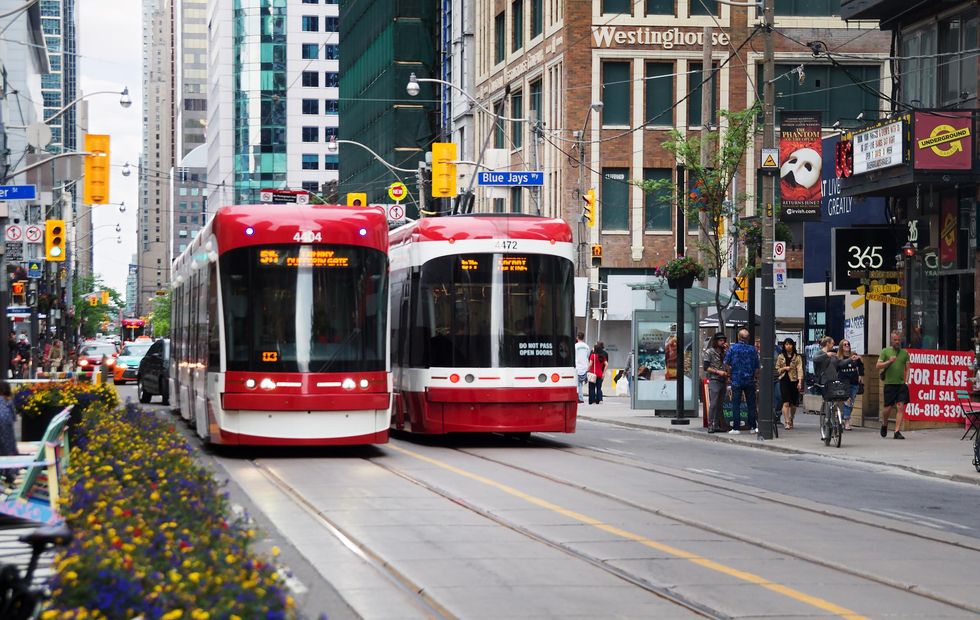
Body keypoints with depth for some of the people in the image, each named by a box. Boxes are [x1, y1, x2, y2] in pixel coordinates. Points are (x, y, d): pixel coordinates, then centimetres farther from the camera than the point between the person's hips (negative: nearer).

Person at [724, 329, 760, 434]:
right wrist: (756, 378, 13)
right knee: (751, 405, 10)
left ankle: (735, 428, 0)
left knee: (736, 405, 2)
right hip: (749, 380, 1)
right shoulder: (753, 349, -2)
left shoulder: (733, 348, -5)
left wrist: (730, 374, 8)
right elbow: (757, 367, 1)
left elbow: (726, 363, -6)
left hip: (736, 381, -1)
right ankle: (753, 427, 13)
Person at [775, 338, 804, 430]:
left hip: (794, 381, 0)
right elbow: (776, 370, 12)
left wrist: (800, 382, -16)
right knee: (786, 402, -11)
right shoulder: (781, 357, 9)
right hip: (784, 381, 0)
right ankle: (786, 422, -14)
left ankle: (791, 420, 28)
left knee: (793, 403, 8)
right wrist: (784, 368, -7)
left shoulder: (797, 357, 3)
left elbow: (799, 369, -6)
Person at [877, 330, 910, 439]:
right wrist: (889, 362, -13)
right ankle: (884, 424, 30)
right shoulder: (885, 351, 5)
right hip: (889, 384, -2)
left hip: (901, 384, 2)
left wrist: (906, 381, 0)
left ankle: (897, 431, -7)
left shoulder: (904, 353, 12)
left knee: (900, 407, -8)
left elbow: (907, 368, 13)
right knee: (888, 408, 0)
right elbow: (878, 366, 1)